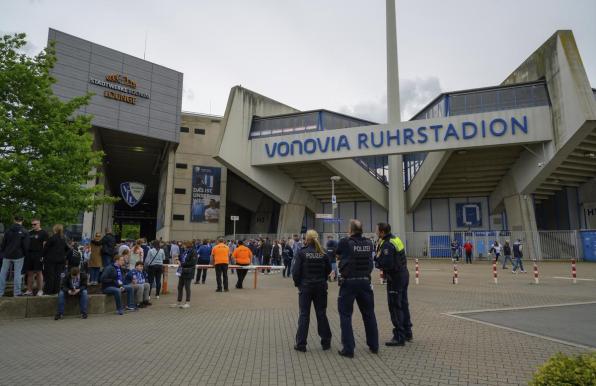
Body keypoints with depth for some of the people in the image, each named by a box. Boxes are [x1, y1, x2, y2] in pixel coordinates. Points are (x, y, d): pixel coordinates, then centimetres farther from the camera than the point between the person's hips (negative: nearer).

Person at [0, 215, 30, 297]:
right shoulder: (24, 232, -8)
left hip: (7, 255, 2)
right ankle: (17, 293, 4)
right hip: (18, 256, -2)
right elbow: (26, 246, -9)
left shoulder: (8, 231, 0)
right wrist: (25, 254, 7)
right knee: (17, 274, 2)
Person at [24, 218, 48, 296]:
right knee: (29, 273, 8)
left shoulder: (43, 233, -2)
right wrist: (26, 253, 10)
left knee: (39, 272, -3)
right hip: (29, 254, 6)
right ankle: (29, 290, 14)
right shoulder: (30, 233, 17)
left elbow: (45, 245, -8)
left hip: (38, 255, -6)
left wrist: (43, 255, -16)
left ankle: (40, 290, 4)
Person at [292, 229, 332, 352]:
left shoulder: (301, 253, -11)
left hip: (305, 287, -2)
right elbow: (328, 270, 6)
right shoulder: (323, 254, -2)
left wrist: (297, 283, 4)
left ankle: (301, 344, 9)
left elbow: (296, 270, -11)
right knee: (321, 314, 12)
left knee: (304, 315, 5)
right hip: (321, 287, 2)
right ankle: (326, 342, 20)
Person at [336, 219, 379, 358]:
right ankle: (374, 346, 27)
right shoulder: (369, 243, 1)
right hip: (365, 282, 4)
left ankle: (348, 349, 5)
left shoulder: (344, 242, -9)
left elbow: (337, 256, 7)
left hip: (348, 282, -4)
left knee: (345, 315, 5)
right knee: (369, 314, 16)